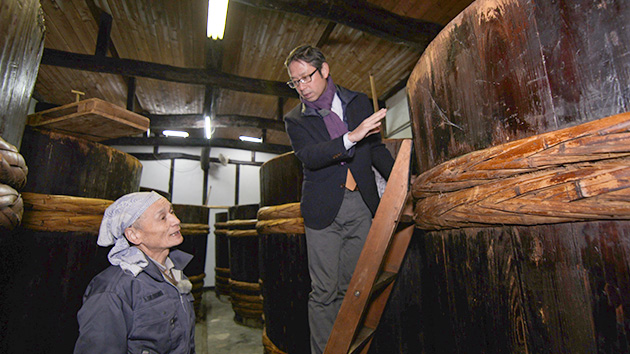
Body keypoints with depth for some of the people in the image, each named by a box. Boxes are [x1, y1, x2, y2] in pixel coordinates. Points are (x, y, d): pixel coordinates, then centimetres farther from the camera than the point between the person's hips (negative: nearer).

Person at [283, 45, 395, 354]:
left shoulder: (358, 102, 11)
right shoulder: (295, 119, 4)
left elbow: (376, 148, 16)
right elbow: (309, 156, -15)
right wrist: (351, 137, -27)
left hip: (361, 207, 2)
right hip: (324, 211, -2)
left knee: (350, 287, 11)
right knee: (324, 290, 1)